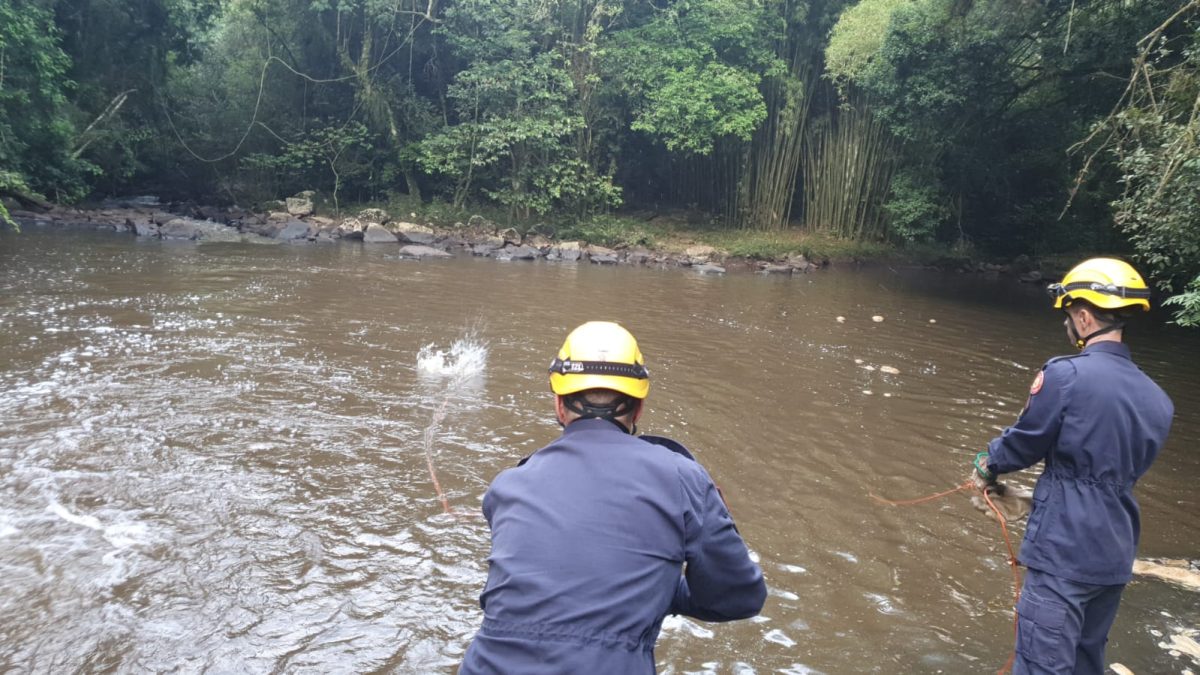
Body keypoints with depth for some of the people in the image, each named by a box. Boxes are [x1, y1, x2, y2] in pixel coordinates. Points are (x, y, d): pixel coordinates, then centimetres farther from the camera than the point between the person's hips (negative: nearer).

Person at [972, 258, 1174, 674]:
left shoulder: (1066, 374, -17)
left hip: (1063, 553, -7)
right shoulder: (1156, 398, 5)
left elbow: (1025, 442, -8)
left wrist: (988, 465, 12)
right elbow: (1127, 467, 15)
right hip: (1116, 556, 7)